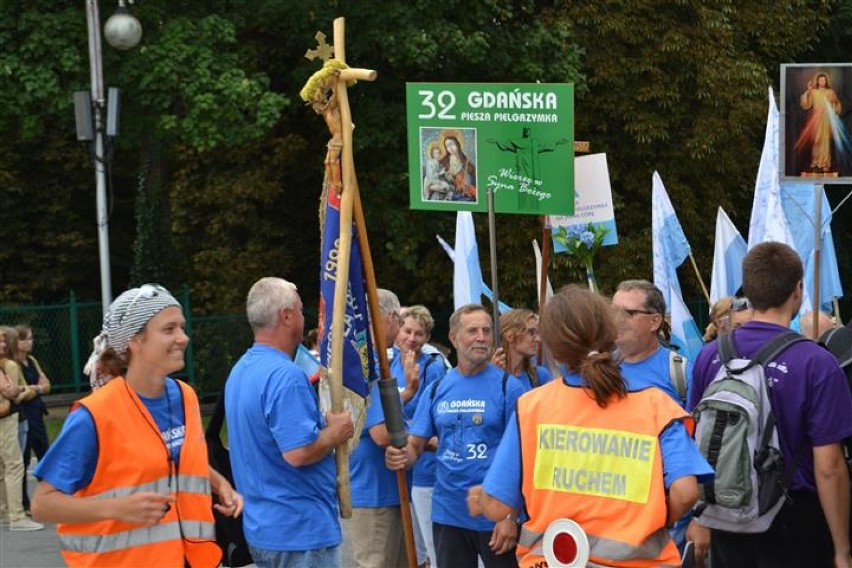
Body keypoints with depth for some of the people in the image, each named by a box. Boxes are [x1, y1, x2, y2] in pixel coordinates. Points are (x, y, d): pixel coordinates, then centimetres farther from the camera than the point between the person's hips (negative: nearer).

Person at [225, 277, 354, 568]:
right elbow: (299, 452, -27)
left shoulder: (239, 371, 11)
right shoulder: (285, 375, -20)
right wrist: (336, 431, -10)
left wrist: (321, 422, 16)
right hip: (301, 530, -10)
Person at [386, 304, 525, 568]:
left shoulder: (508, 387, -6)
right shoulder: (436, 390, 6)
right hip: (447, 515, 4)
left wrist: (511, 516, -16)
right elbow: (414, 445, 7)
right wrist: (399, 456, -17)